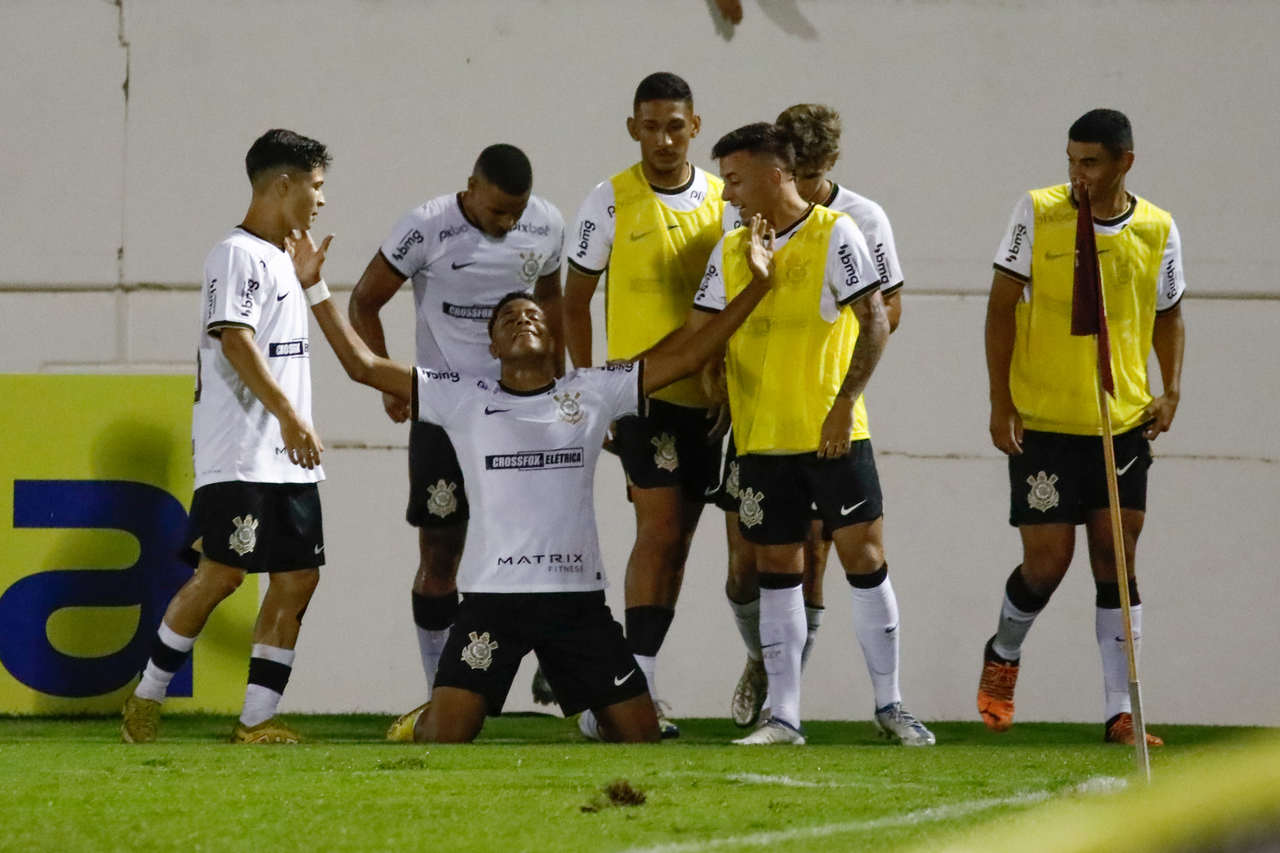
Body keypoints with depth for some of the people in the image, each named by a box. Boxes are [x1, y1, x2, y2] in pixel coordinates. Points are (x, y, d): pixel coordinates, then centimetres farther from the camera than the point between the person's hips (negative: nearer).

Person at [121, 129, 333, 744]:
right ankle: (146, 699, 3)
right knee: (222, 572, -10)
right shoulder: (237, 254, -10)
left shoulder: (279, 258, 20)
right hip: (240, 456, -9)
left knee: (298, 577, 2)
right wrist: (288, 414, -28)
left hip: (289, 458, 9)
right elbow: (236, 341, -21)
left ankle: (256, 719, 4)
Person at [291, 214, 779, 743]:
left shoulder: (592, 393, 9)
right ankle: (419, 727, 24)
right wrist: (314, 288, -1)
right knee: (443, 740, -12)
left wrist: (756, 285, 2)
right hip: (491, 596, -2)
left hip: (578, 598, 2)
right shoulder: (463, 399, 6)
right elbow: (363, 366, 4)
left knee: (641, 736, 2)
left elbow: (689, 357, 7)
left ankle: (594, 721, 36)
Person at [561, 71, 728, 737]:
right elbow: (574, 301, 2)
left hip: (706, 394, 4)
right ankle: (640, 688, -11)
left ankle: (638, 678, 14)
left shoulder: (722, 199, 6)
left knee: (678, 538, 6)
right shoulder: (611, 202, -4)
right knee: (660, 528, -13)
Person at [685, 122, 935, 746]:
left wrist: (845, 402, -14)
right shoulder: (730, 250, 9)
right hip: (760, 437, 4)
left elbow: (874, 320, -8)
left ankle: (888, 703, 6)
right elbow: (697, 336, 13)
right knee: (776, 569, 5)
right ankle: (783, 715, 8)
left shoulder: (834, 234, -5)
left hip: (833, 434, -4)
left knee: (864, 555, -3)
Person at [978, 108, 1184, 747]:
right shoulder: (1037, 214, -5)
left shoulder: (1157, 232, 2)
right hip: (1042, 423, -2)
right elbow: (1001, 306, -1)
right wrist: (1000, 402, -7)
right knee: (1047, 561, -2)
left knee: (1116, 561, -1)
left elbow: (1168, 314, 16)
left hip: (1124, 425, 2)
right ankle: (1003, 654, 29)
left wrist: (1171, 390, 1)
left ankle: (1121, 713, 0)